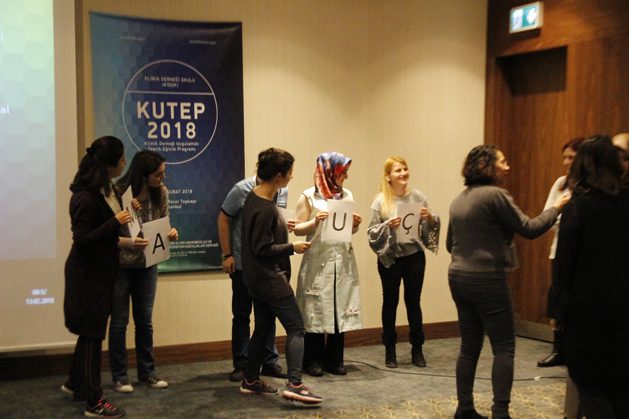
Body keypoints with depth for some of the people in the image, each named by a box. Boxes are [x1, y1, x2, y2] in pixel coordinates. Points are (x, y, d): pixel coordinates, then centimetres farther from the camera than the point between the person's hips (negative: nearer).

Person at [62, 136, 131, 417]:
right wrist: (115, 222, -28)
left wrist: (127, 212, 2)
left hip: (102, 270, 9)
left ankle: (75, 383, 38)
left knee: (90, 331, 20)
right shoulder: (85, 198, -23)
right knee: (92, 334, -1)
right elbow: (82, 240, -23)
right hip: (87, 274, -9)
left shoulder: (108, 190, 4)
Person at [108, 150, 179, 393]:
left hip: (147, 265, 4)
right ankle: (119, 376, 17)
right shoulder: (117, 193, -21)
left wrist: (171, 233, -15)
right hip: (119, 265, -4)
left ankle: (147, 371, 24)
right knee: (119, 321, 5)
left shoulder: (161, 193, -6)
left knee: (145, 320, 12)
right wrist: (129, 242, -33)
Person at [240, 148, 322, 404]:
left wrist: (283, 228, 17)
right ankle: (294, 384, -14)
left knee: (263, 328, 17)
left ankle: (250, 381, 26)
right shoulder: (265, 209, -23)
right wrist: (292, 247, -13)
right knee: (295, 327, -8)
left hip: (258, 277, 10)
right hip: (270, 278, -10)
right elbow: (263, 249, -22)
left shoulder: (255, 196, 7)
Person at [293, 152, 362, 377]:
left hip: (343, 261, 4)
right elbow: (298, 229, -3)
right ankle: (313, 360, 11)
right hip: (318, 261, -4)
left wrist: (355, 224, -3)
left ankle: (335, 359, 16)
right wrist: (315, 222, -19)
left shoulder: (347, 195, 11)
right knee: (317, 310, 0)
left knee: (341, 310, 5)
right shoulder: (309, 196, -2)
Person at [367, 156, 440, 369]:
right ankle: (390, 350, 19)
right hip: (390, 258, -2)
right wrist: (387, 226, -22)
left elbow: (429, 228, 9)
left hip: (415, 256, 2)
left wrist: (430, 218, -11)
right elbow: (372, 233, -6)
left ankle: (417, 349, 22)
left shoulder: (418, 197, 1)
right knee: (390, 302, 8)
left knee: (413, 301, 9)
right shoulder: (380, 202, -6)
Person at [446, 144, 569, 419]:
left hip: (458, 277, 8)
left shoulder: (458, 201, 12)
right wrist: (555, 208, 5)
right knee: (504, 347, 1)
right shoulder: (495, 195, -12)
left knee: (469, 347, 13)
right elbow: (528, 229, -8)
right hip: (487, 279, -8)